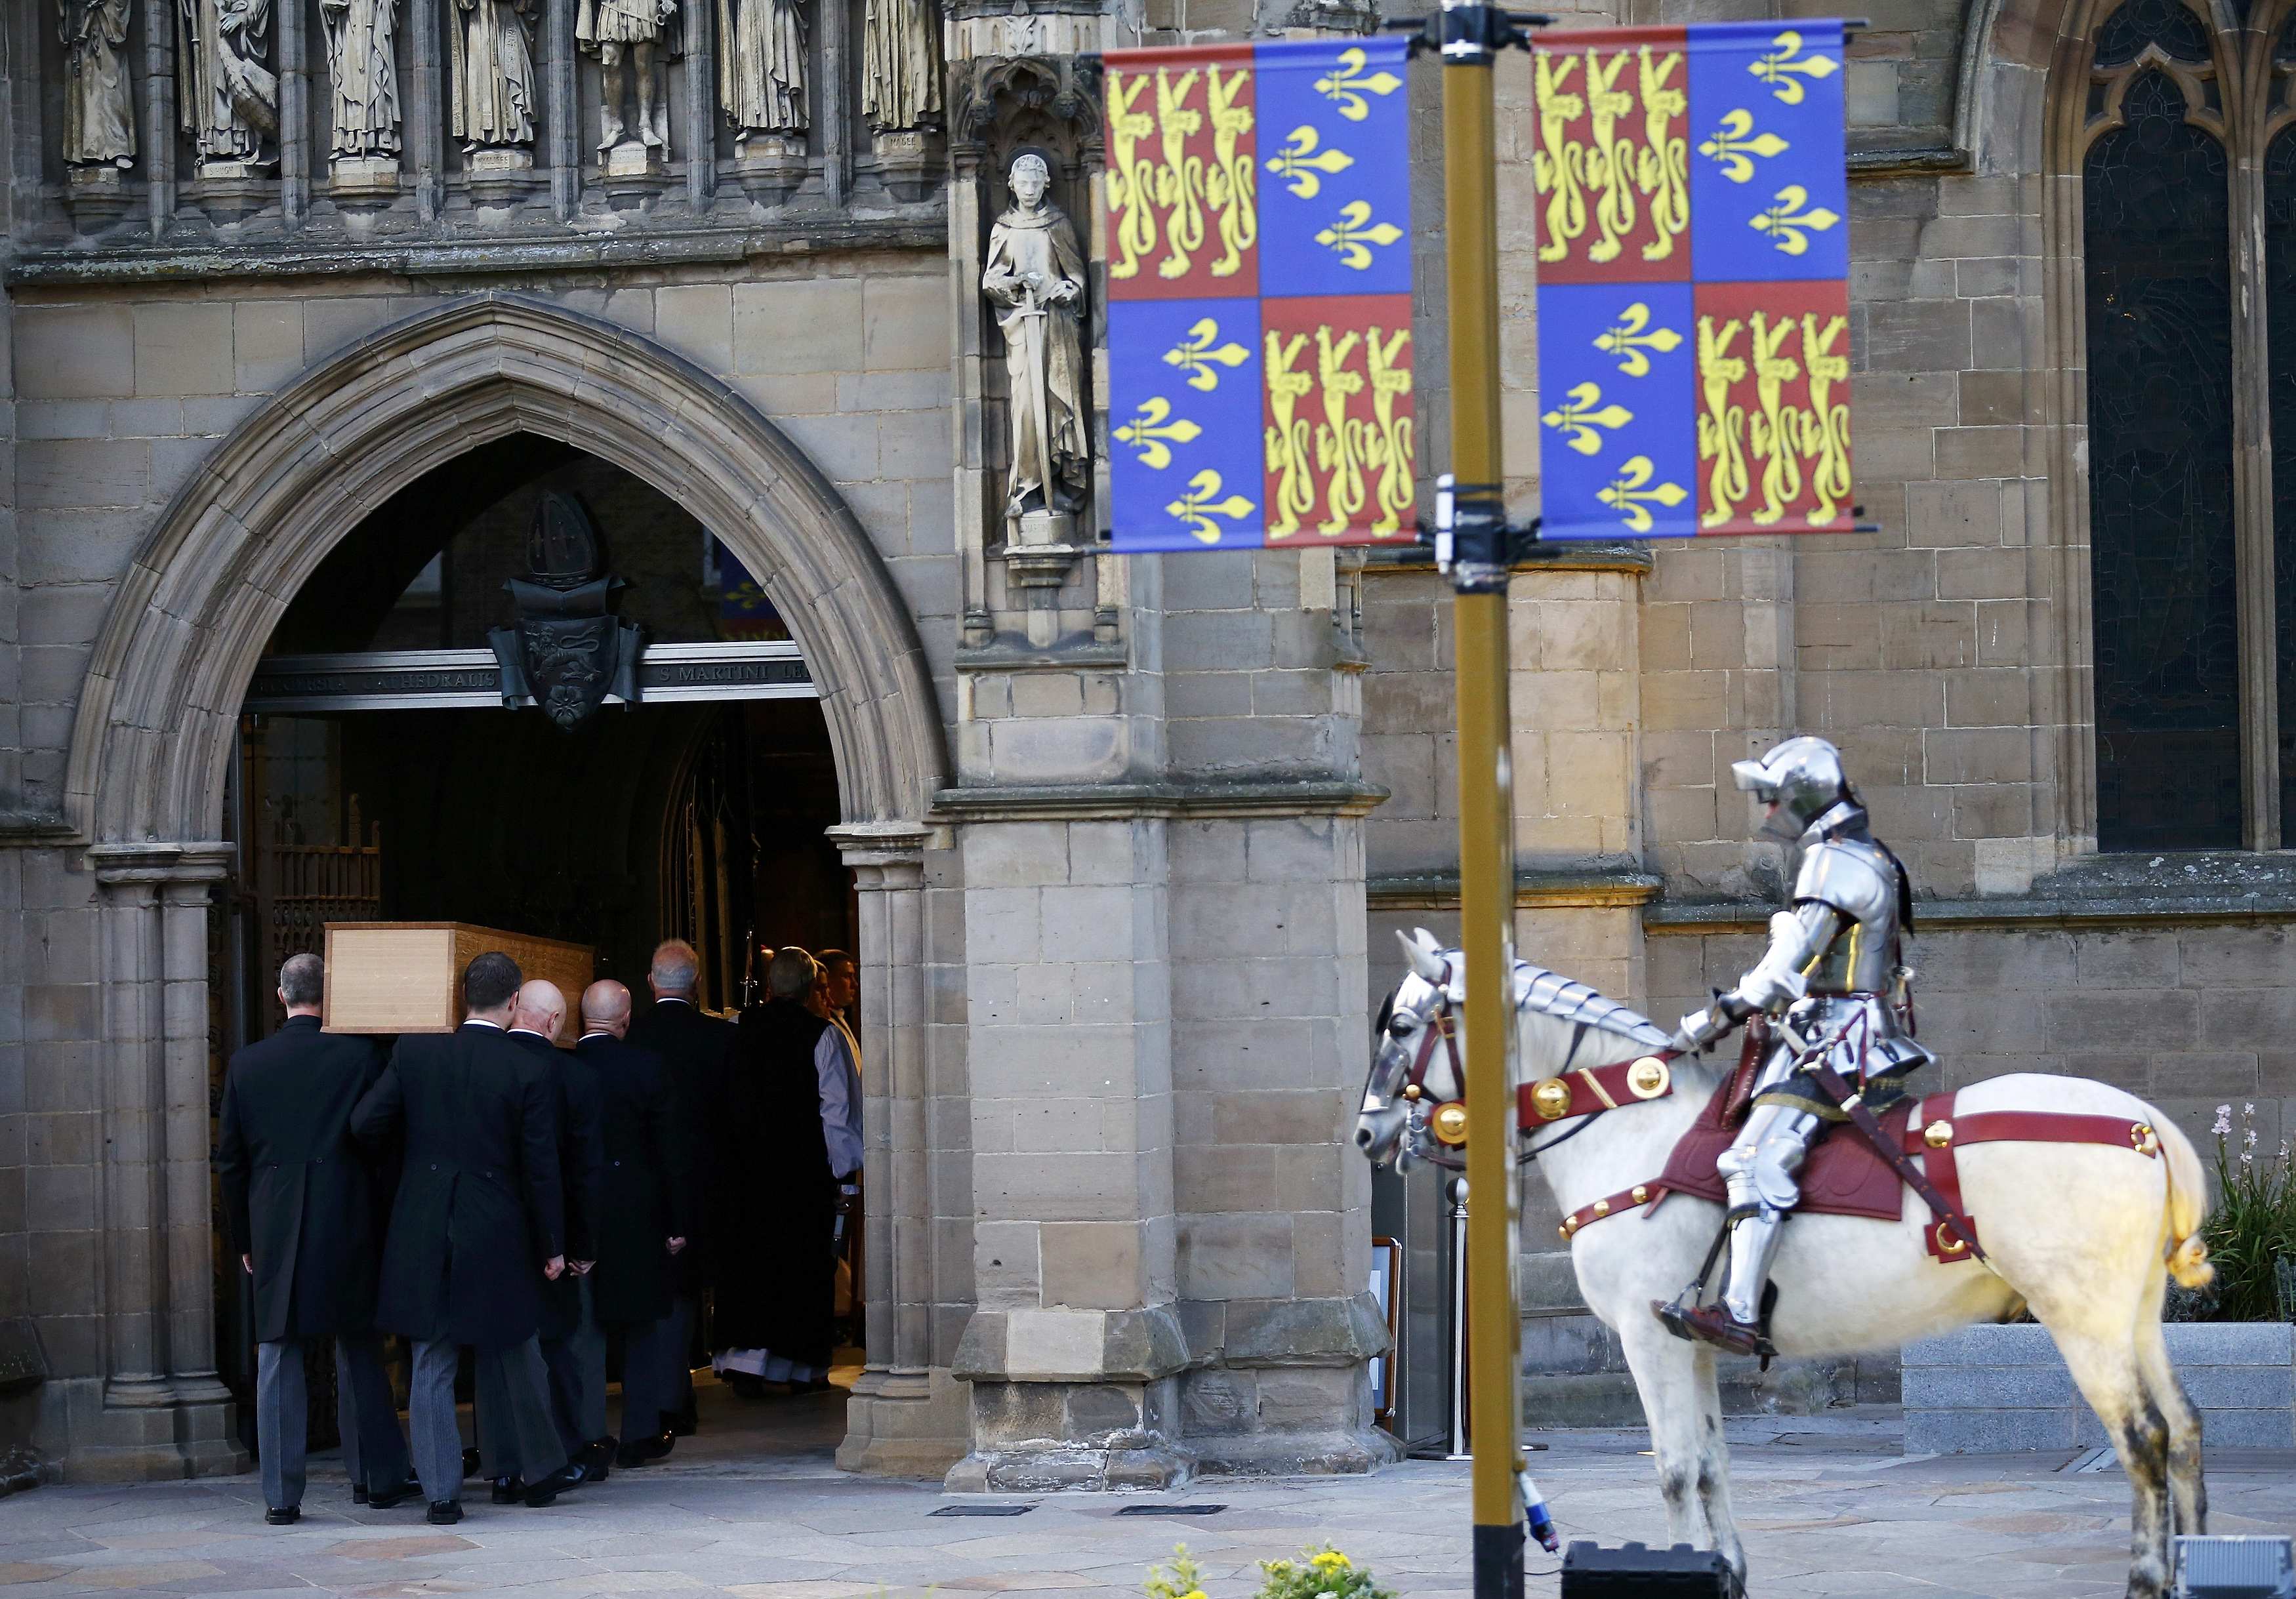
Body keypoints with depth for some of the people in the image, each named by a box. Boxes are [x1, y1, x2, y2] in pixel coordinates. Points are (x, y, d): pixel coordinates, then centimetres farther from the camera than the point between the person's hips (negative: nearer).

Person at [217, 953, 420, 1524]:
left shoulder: (246, 1065, 3)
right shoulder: (359, 1056, -5)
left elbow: (230, 1159, 6)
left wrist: (243, 1239, 12)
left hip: (274, 1227, 1)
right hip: (347, 1227, -1)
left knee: (278, 1359, 3)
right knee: (360, 1354, 11)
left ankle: (282, 1495, 0)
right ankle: (380, 1476, 19)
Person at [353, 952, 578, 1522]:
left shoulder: (414, 1053, -4)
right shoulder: (526, 1074, -8)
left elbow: (365, 1123, -5)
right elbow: (541, 1170, -5)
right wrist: (552, 1246, 5)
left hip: (424, 1235, 1)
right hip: (497, 1239, -1)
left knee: (431, 1367, 6)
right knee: (514, 1359, 14)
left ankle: (442, 1492, 4)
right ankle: (542, 1472, 28)